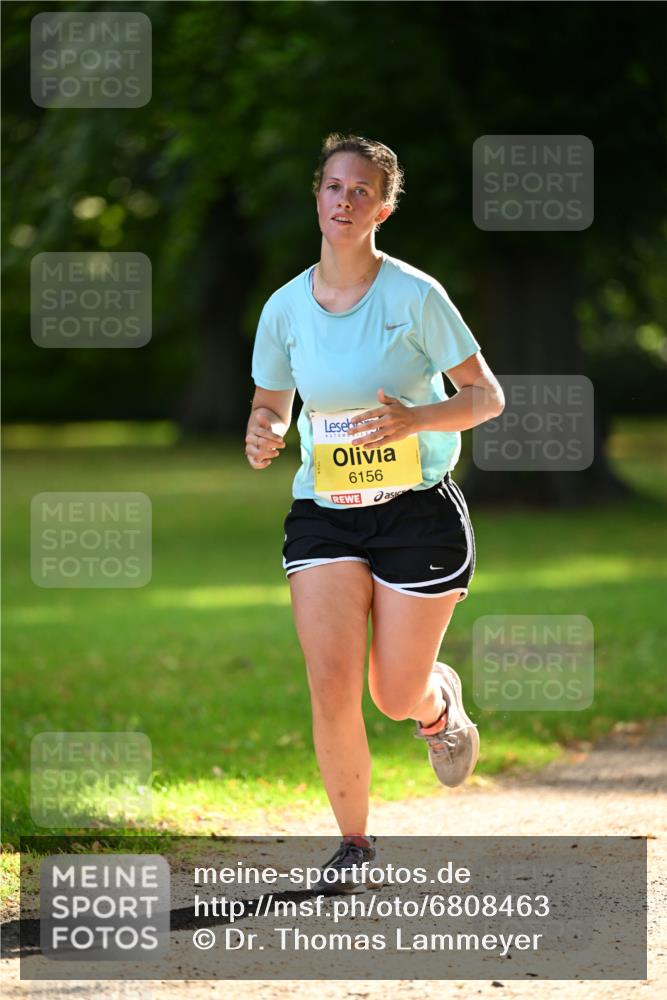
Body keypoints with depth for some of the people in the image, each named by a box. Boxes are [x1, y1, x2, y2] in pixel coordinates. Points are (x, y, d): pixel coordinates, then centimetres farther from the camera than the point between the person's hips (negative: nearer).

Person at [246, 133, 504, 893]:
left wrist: (413, 419, -25)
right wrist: (261, 437, -11)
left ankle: (441, 700, 41)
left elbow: (487, 397, -7)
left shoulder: (415, 295, -10)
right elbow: (270, 406, 13)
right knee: (331, 688, -12)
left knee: (397, 696, 2)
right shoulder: (286, 307, 0)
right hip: (323, 514, 2)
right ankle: (354, 843, 7)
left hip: (418, 511, -2)